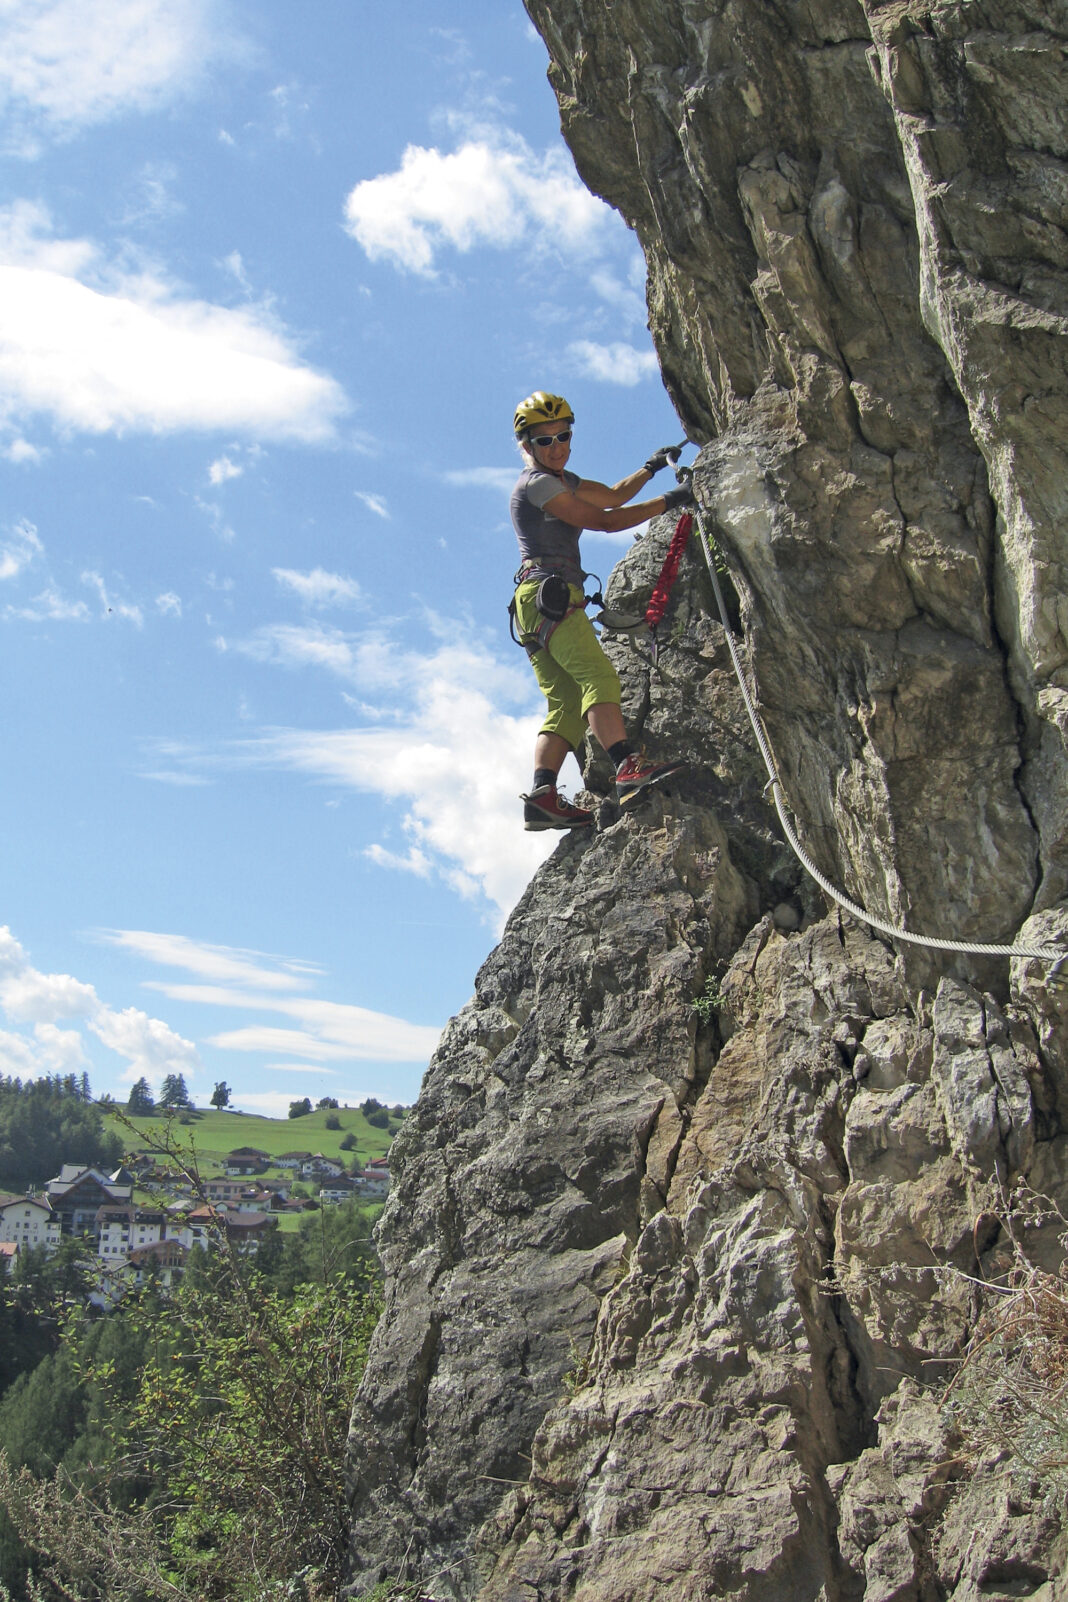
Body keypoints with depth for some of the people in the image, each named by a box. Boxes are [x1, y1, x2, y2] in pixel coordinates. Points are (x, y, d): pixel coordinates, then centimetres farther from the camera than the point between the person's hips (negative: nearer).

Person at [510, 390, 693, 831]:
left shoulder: (561, 480, 26)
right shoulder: (537, 484, -5)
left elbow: (613, 495, 38)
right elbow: (605, 520, -9)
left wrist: (652, 466, 36)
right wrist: (667, 502, -4)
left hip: (544, 601, 10)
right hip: (549, 592, -10)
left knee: (567, 703, -2)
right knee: (599, 677, -25)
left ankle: (542, 795, -14)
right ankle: (628, 768, -41)